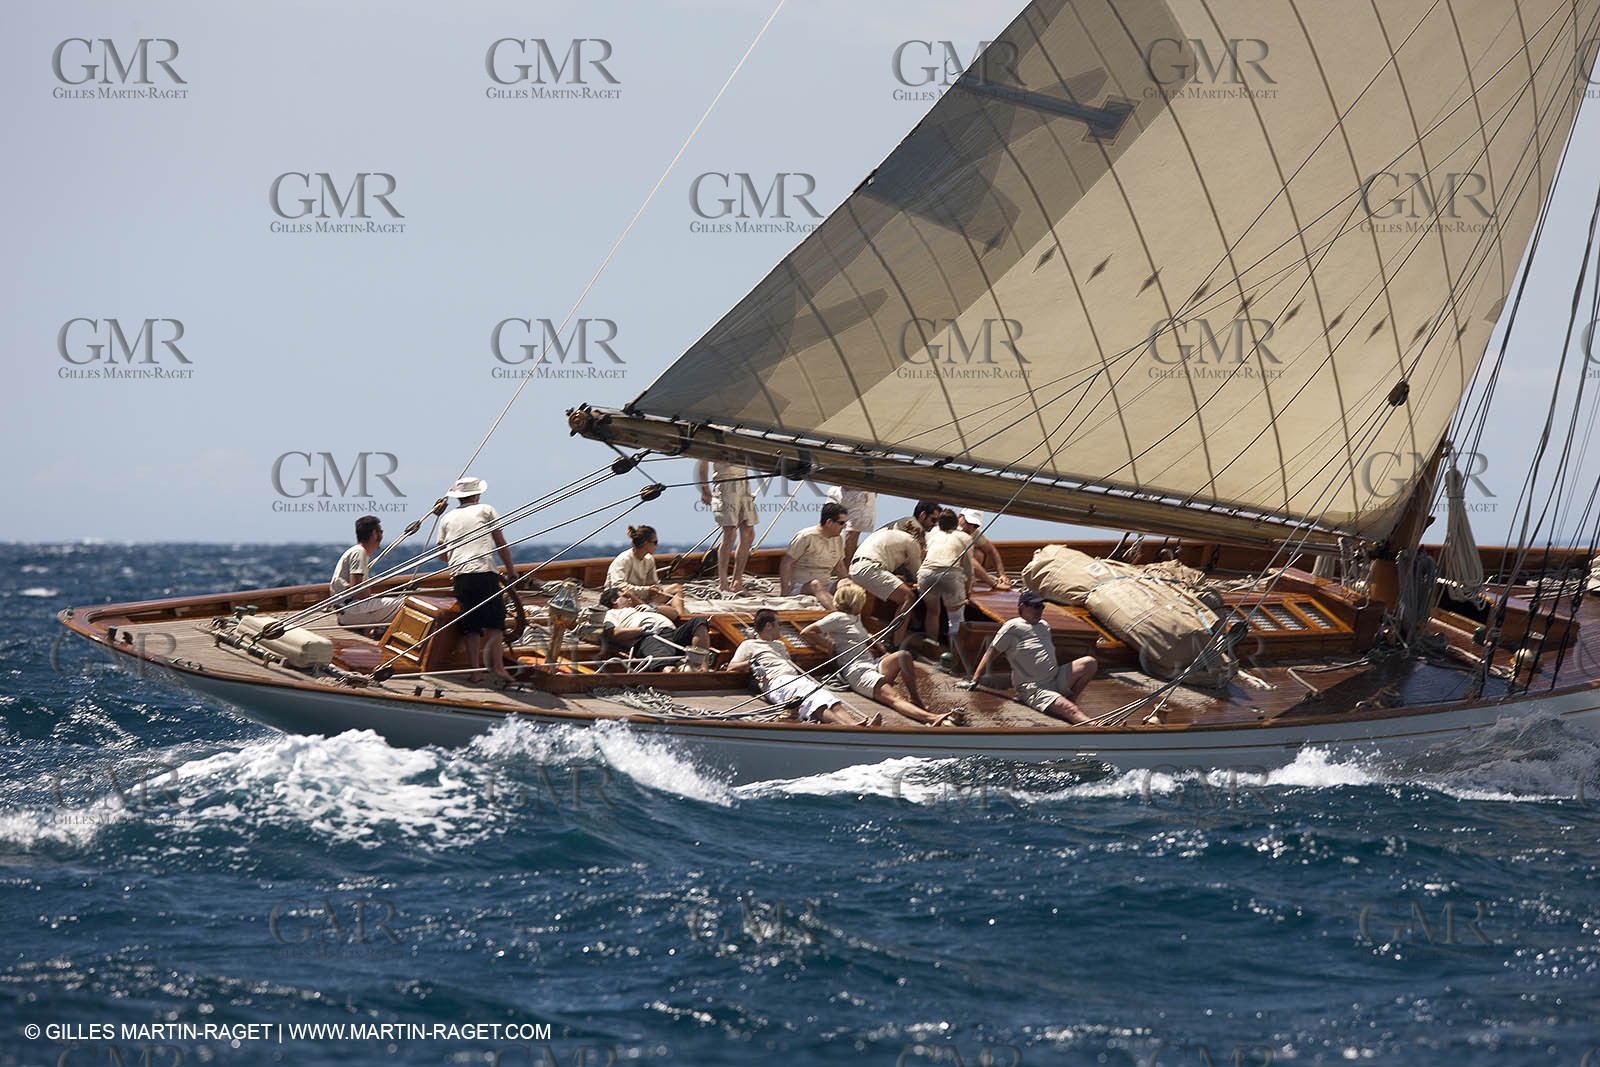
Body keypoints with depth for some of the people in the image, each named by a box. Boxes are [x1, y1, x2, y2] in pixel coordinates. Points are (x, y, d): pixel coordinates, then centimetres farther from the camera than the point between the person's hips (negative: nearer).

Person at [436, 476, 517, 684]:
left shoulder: (448, 518, 20)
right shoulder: (485, 510, 11)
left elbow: (442, 554, 25)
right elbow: (501, 544, 10)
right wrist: (510, 571, 18)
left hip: (459, 575, 4)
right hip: (484, 572, -4)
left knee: (471, 628, 7)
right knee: (496, 622, -5)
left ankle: (474, 668, 0)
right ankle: (497, 665, -19)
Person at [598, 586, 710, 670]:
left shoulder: (643, 607, 47)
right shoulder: (612, 613, 30)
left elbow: (675, 613, 39)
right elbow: (613, 634, 5)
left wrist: (655, 609, 24)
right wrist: (643, 629, -6)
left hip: (671, 632, 6)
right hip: (646, 639, -6)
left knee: (697, 621, -24)